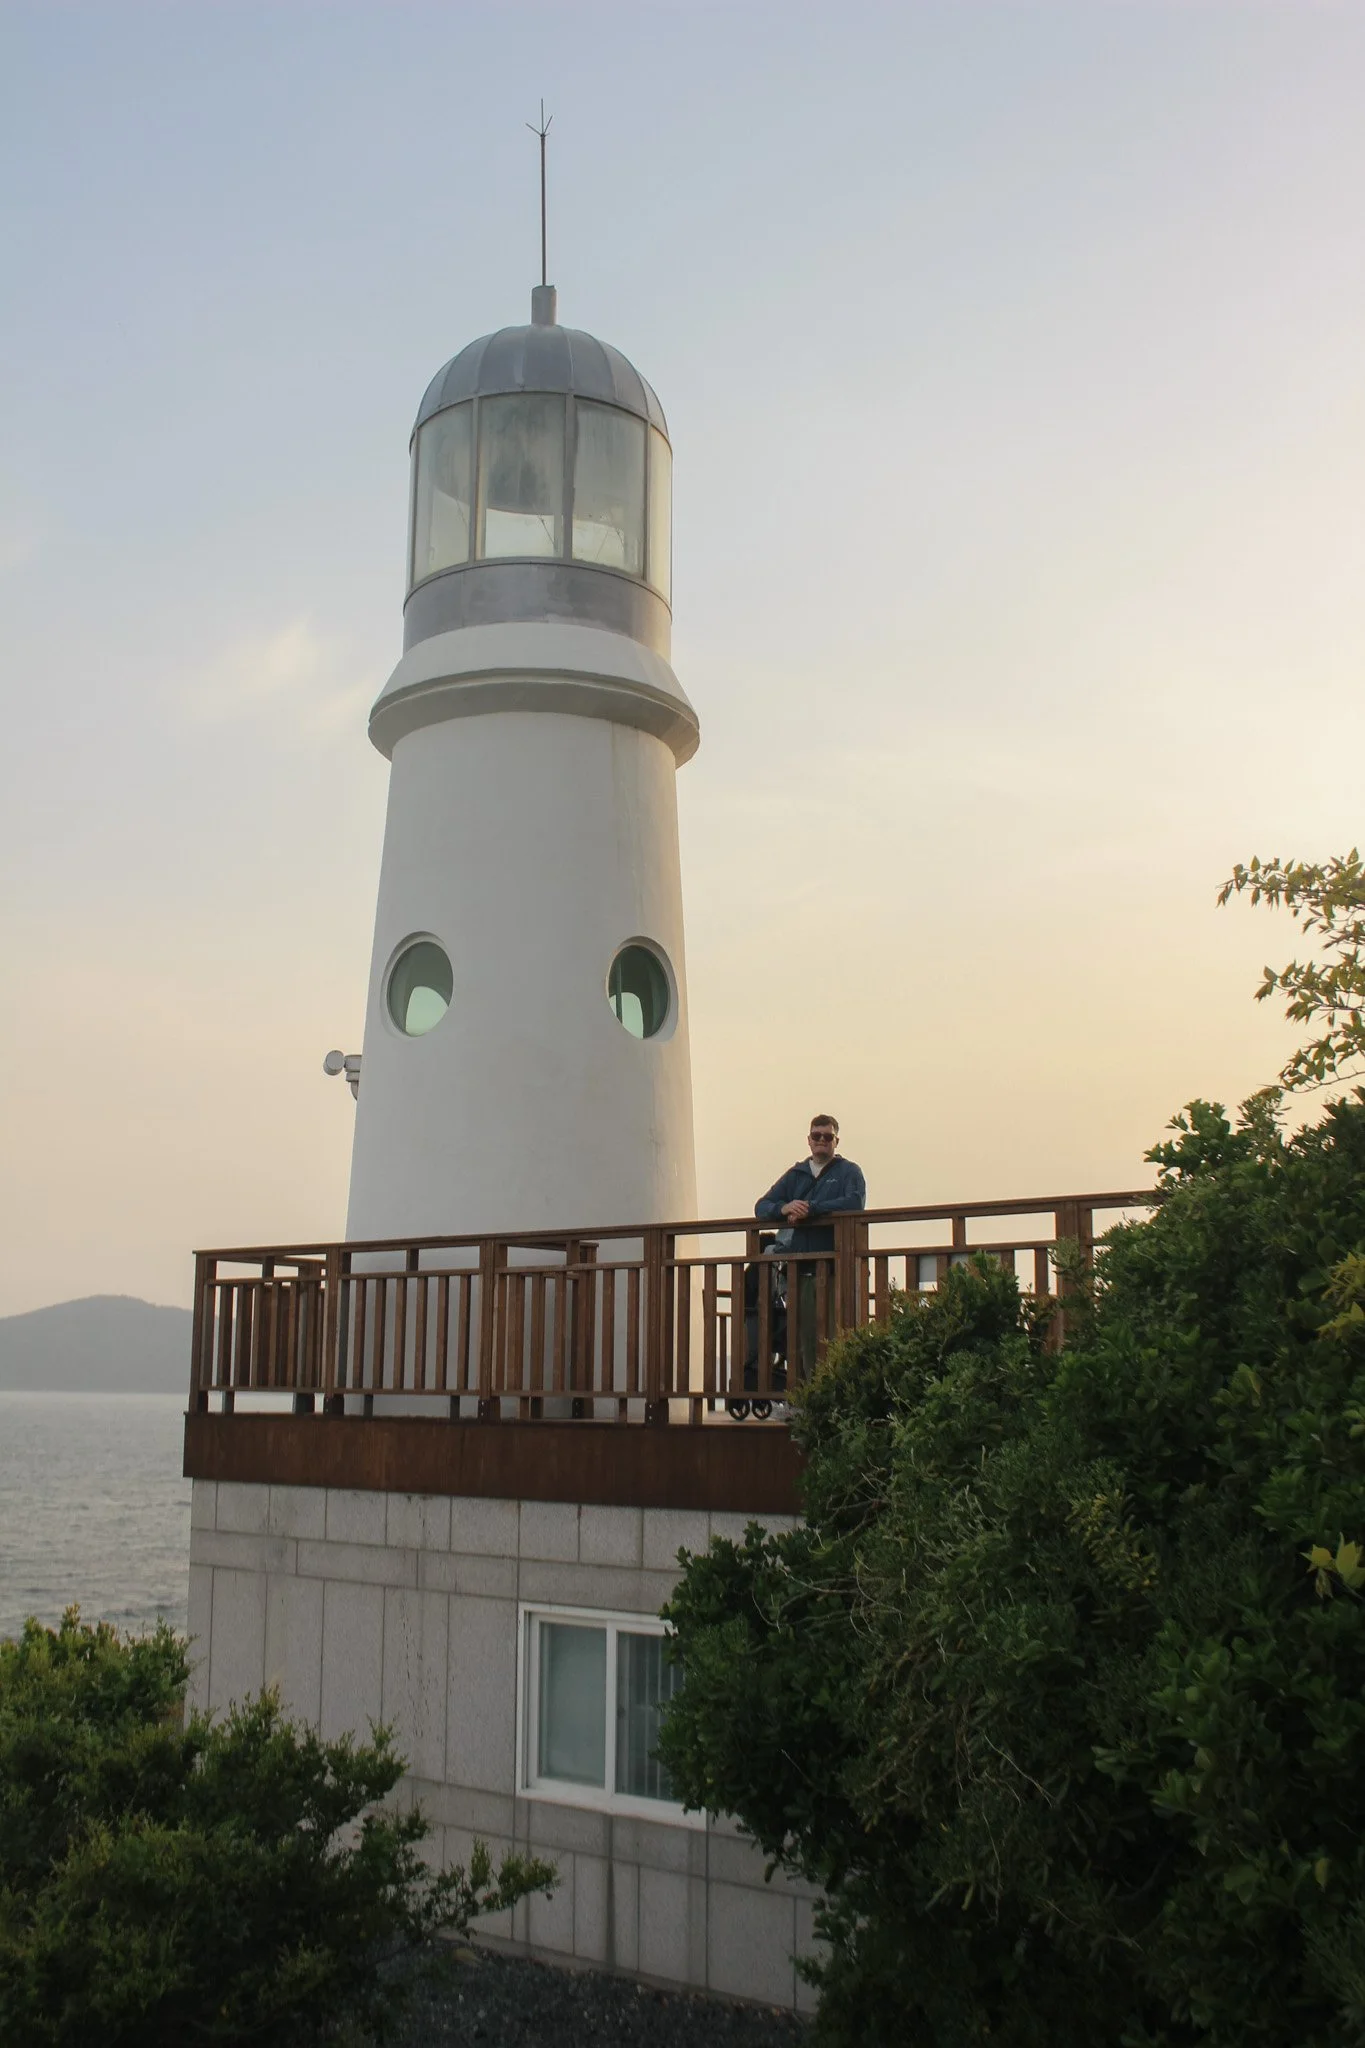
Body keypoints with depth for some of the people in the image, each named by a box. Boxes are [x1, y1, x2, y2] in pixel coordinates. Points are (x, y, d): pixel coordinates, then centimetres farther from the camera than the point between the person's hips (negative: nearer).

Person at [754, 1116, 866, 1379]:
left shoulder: (848, 1171, 10)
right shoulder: (795, 1175, 23)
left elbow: (856, 1202, -10)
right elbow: (761, 1207, 16)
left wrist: (809, 1210, -12)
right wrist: (784, 1208, -8)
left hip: (834, 1268, -4)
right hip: (799, 1271, 4)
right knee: (804, 1341, 0)